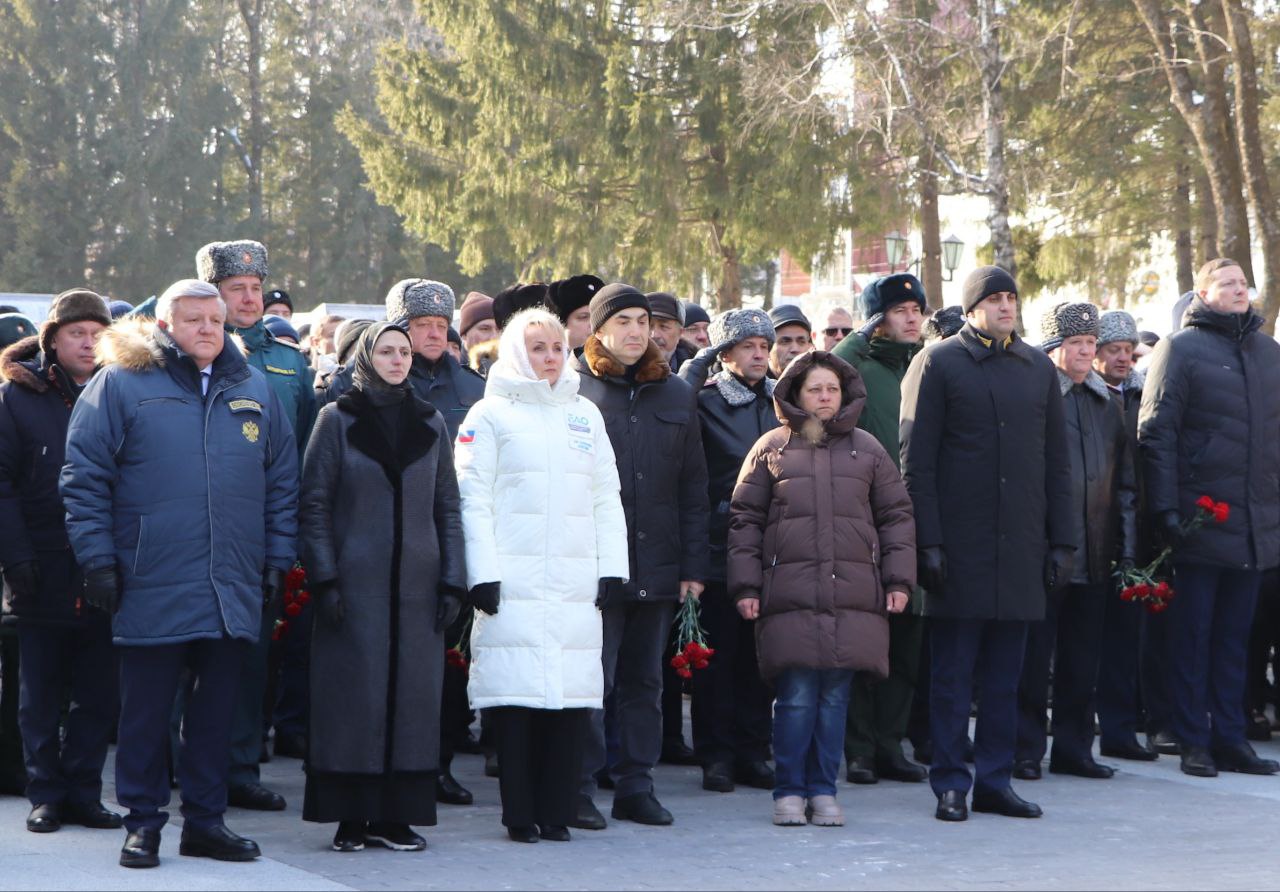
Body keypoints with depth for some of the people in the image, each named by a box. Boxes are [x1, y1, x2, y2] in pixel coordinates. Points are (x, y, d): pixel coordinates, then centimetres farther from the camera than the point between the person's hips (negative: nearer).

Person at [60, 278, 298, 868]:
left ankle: (205, 820, 18)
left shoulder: (253, 390, 13)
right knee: (146, 712, 2)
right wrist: (98, 560, -7)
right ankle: (143, 823, 12)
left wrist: (276, 560, 11)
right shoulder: (120, 383, 0)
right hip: (151, 590, -4)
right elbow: (83, 478, -2)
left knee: (216, 709, 9)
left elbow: (282, 482, 17)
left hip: (233, 592, 4)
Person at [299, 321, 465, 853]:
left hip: (417, 585, 3)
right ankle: (350, 818, 3)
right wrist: (324, 579, -10)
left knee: (412, 694, 1)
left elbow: (448, 507, 11)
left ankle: (394, 816, 7)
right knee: (353, 695, -3)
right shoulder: (338, 419, 2)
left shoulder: (430, 424, 11)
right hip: (354, 584, -3)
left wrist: (452, 582, 3)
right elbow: (314, 503, -1)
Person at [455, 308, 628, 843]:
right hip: (512, 580, -4)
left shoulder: (585, 414, 18)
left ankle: (556, 812, 6)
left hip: (576, 582, 4)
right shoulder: (491, 414, 5)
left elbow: (606, 497, 17)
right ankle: (520, 815, 1)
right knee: (515, 697, -7)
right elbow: (473, 498, 0)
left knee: (573, 697, -2)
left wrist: (611, 568, 8)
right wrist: (482, 573, -8)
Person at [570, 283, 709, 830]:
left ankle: (635, 786, 17)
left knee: (644, 681, 9)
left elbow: (693, 488, 13)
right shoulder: (572, 389, 0)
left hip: (657, 567, 4)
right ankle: (579, 789, 3)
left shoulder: (675, 394, 13)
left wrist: (693, 566, 6)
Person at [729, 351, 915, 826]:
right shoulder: (772, 448, 8)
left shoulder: (867, 449, 13)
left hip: (852, 595, 2)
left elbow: (897, 516, 14)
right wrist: (745, 585, 1)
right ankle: (789, 791, 5)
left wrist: (899, 578, 6)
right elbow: (745, 519, 8)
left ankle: (823, 790, 13)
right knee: (796, 697, -5)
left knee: (835, 695, 3)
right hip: (790, 593, -2)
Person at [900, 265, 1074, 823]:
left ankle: (995, 781, 14)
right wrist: (928, 542, -11)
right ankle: (951, 785, 6)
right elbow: (916, 462, -4)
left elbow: (1057, 462, 15)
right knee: (952, 673, 0)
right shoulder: (937, 364, -1)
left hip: (1021, 547, 4)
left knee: (1005, 673, 8)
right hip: (959, 543, -4)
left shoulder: (1039, 369, 13)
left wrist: (1061, 542, 8)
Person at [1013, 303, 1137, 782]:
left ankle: (1073, 747, 18)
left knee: (1083, 660, 10)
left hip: (1095, 557, 6)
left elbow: (1125, 481, 17)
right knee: (1033, 657, -1)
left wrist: (1127, 548, 10)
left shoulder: (1108, 403, 14)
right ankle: (1025, 750, 6)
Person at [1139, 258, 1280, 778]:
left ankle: (1229, 738, 15)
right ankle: (1194, 742, 7)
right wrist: (1166, 507, -14)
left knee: (1234, 634, 10)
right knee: (1193, 633, 1)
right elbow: (1156, 432, -7)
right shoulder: (1181, 349, -3)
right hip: (1200, 520, -5)